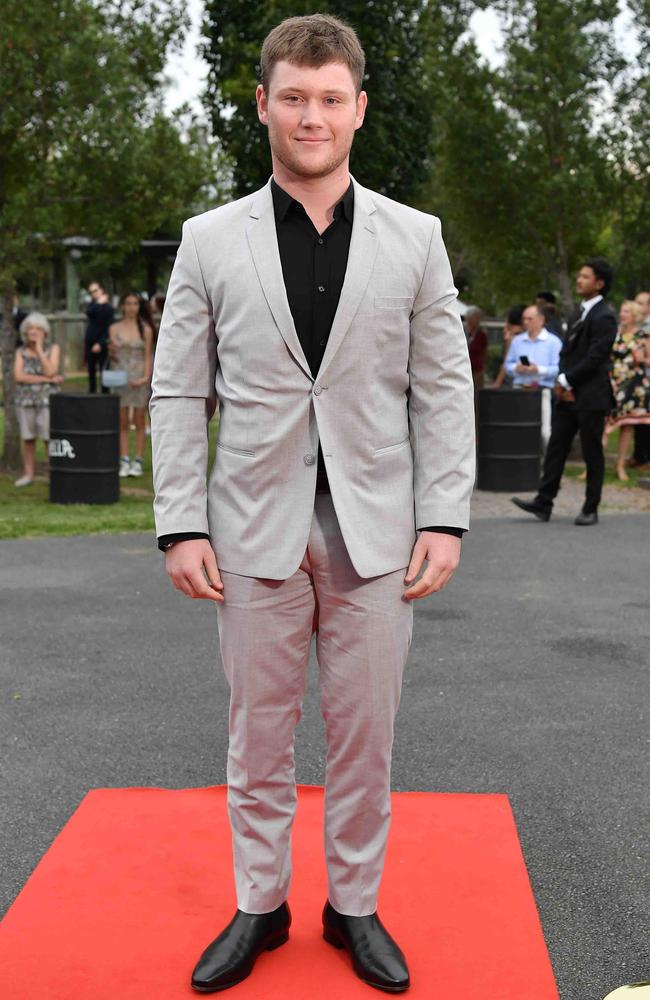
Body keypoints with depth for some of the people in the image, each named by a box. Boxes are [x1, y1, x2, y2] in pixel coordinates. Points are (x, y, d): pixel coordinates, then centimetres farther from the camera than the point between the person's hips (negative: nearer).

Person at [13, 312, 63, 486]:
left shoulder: (53, 349, 2)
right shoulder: (21, 352, 6)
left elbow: (50, 372, -12)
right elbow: (19, 376, -8)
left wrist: (39, 349, -11)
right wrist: (46, 379, -13)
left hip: (48, 400, -2)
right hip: (25, 399, 2)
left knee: (49, 439, -5)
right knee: (28, 438, 6)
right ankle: (28, 474, 14)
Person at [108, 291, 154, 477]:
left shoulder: (145, 329, 2)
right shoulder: (114, 328, 5)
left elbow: (148, 356, 2)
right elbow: (113, 356, 7)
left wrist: (146, 377, -11)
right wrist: (111, 351, -16)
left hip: (140, 378, -1)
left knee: (139, 421, 2)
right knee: (122, 421, 2)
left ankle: (138, 461, 7)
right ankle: (124, 461, 6)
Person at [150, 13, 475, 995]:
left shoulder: (415, 238, 3)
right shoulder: (210, 240, 3)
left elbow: (444, 388, 3)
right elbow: (179, 393, 2)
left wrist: (443, 519, -4)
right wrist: (181, 526, -4)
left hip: (374, 530, 0)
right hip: (257, 528, 0)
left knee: (365, 732, 10)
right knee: (258, 732, 11)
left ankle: (355, 904, 28)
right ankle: (259, 906, 28)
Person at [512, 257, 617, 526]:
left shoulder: (604, 317, -12)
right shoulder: (578, 313, 16)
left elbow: (595, 357, -19)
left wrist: (566, 380, -13)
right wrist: (562, 382, -1)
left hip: (591, 397, -8)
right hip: (567, 394, 8)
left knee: (592, 454, 2)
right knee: (556, 449, 5)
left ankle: (591, 510, 9)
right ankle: (543, 503, 7)